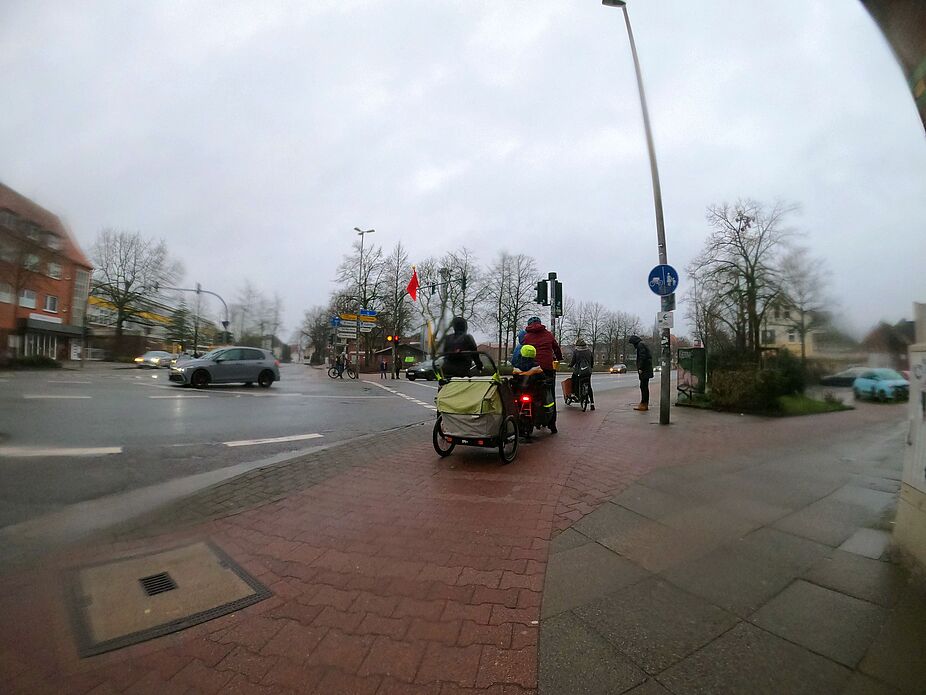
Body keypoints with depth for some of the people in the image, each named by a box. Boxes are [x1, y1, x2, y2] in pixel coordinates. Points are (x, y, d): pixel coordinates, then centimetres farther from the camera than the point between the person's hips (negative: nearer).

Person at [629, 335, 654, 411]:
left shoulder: (640, 345, -10)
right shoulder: (642, 344, 20)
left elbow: (642, 357, -19)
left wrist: (640, 368, -19)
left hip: (644, 370, -10)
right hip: (646, 370, 10)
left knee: (643, 387, -9)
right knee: (645, 387, 11)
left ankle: (643, 404, -8)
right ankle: (645, 405, 15)